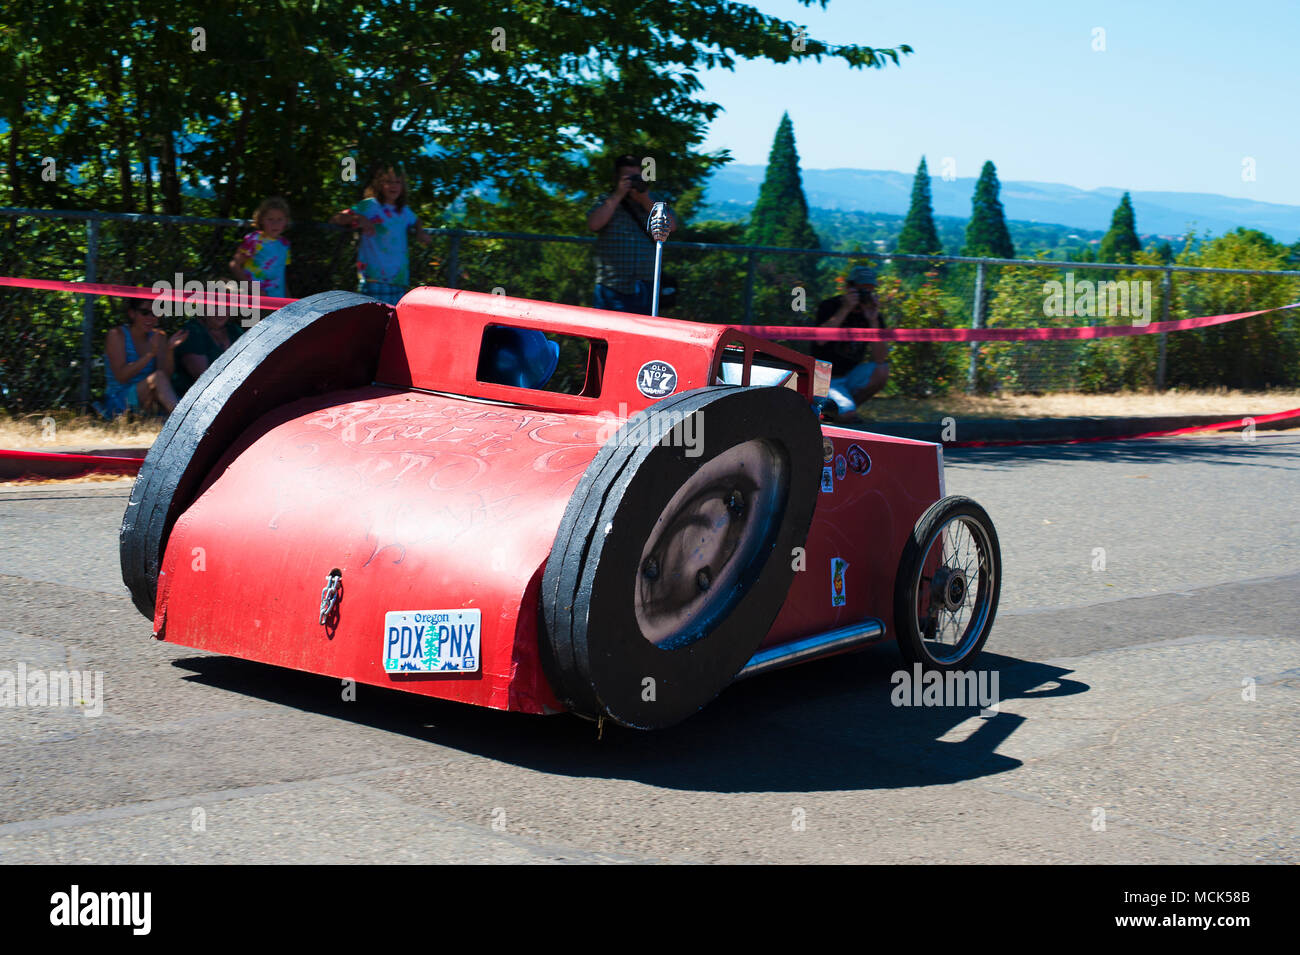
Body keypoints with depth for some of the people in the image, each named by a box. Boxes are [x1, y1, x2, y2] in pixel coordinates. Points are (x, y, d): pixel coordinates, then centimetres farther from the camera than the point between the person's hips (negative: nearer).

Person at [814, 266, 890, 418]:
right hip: (827, 379, -5)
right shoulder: (829, 307, -10)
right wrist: (845, 310, -32)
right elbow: (821, 340, -31)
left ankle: (847, 407, -3)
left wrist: (873, 322, -23)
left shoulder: (873, 315, -1)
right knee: (846, 414, -27)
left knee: (882, 371, -22)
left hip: (851, 375, 5)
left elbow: (880, 358, -14)